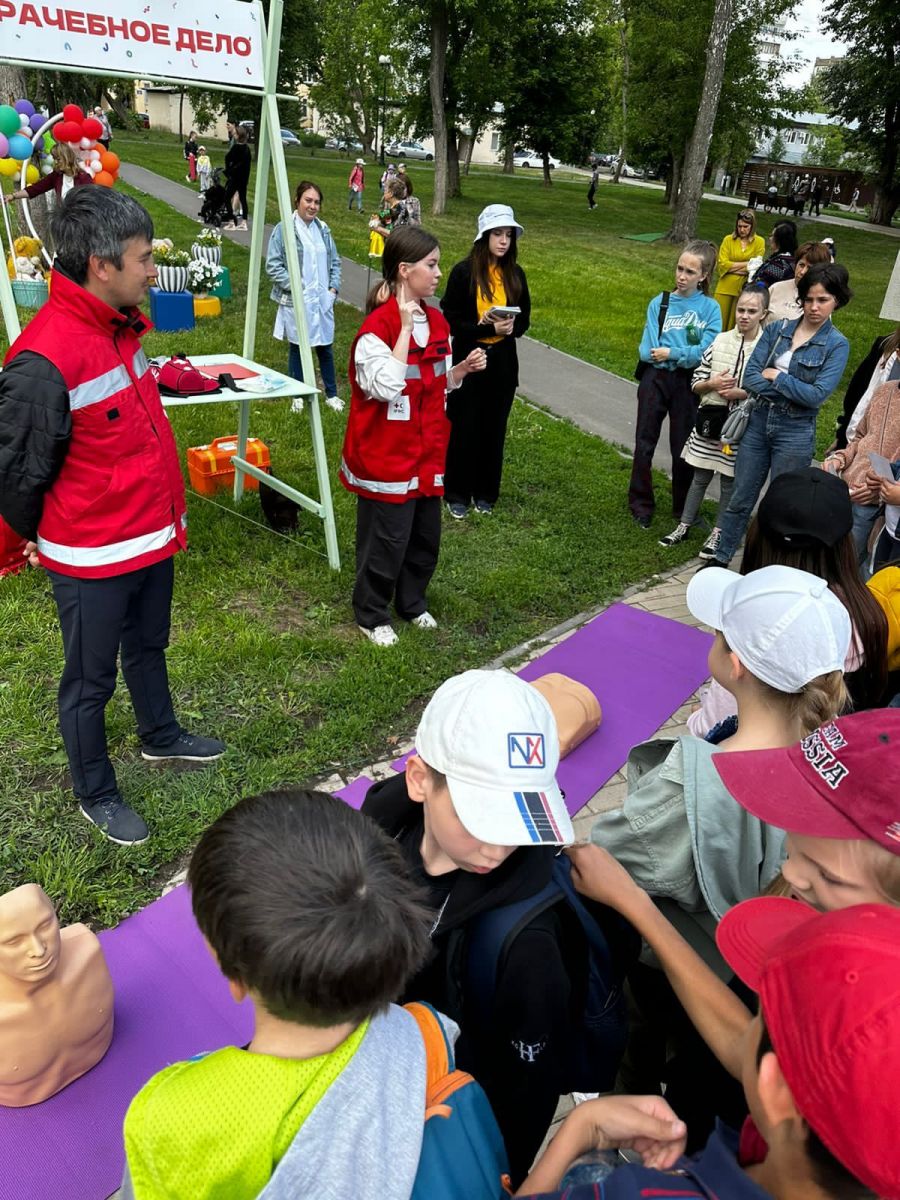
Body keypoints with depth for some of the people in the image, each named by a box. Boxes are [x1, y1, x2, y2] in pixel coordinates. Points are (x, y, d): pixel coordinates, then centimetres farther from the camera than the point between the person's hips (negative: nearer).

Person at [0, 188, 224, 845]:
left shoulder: (122, 325, 2)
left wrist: (166, 510, 17)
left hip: (153, 532, 8)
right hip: (93, 555, -8)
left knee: (148, 646, 27)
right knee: (91, 679, 12)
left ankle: (161, 735, 51)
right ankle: (96, 795, 33)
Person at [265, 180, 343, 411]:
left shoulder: (323, 229, 8)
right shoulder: (284, 229, -9)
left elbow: (334, 261, 17)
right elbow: (273, 266, -9)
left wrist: (334, 287, 4)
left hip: (322, 300, 4)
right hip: (296, 302, -4)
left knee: (325, 347, 11)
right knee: (297, 348, 8)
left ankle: (332, 394, 24)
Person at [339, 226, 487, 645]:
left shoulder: (436, 322, 7)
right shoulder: (377, 326, -17)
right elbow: (387, 387, -27)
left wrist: (463, 369, -3)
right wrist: (405, 327, -24)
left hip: (427, 453, 8)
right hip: (387, 456, -7)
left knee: (426, 536, 17)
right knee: (386, 540, 3)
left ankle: (412, 602, 39)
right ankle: (371, 615, 24)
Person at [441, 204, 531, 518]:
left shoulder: (515, 274, 4)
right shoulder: (464, 271, -9)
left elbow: (524, 320, 10)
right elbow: (450, 321, -12)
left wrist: (509, 326, -13)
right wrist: (488, 327, -23)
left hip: (502, 362, 4)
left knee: (494, 429, 10)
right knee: (463, 429, 4)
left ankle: (485, 493, 24)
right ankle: (457, 493, 18)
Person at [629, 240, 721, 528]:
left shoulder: (710, 308, -3)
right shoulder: (659, 303, -1)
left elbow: (706, 352, -13)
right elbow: (646, 350, -10)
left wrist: (671, 353, -15)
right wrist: (688, 353, -16)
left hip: (688, 383, -1)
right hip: (655, 379, 1)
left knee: (683, 448, 9)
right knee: (644, 444, 7)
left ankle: (684, 509, 25)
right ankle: (641, 504, 22)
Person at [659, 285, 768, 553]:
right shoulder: (720, 340, 1)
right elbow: (695, 384, 5)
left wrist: (741, 393, -19)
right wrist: (712, 384, -15)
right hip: (710, 420, 2)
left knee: (729, 481, 10)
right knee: (700, 477, 13)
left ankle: (717, 533, 25)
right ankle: (684, 526, 27)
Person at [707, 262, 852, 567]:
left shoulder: (836, 345, -5)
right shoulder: (777, 330, 4)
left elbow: (817, 396, -16)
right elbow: (750, 377, -6)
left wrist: (776, 376, -10)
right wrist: (797, 391, -14)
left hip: (795, 432, -3)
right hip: (759, 422, 3)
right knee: (740, 498, 11)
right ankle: (721, 558, 24)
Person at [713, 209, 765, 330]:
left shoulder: (759, 242, 2)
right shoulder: (728, 239, 4)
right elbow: (722, 264, -6)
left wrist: (732, 267, -8)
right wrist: (746, 264, -9)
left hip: (745, 288, 0)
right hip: (726, 287, 1)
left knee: (736, 324, 5)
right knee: (720, 321, 1)